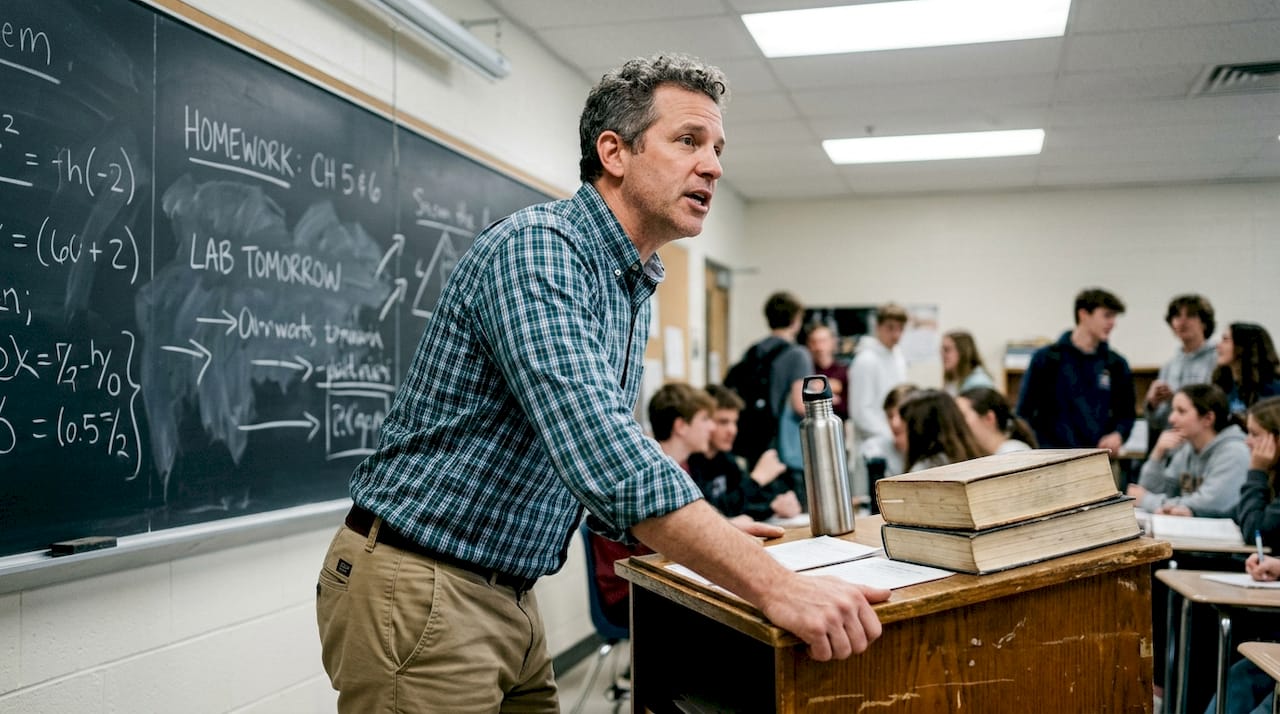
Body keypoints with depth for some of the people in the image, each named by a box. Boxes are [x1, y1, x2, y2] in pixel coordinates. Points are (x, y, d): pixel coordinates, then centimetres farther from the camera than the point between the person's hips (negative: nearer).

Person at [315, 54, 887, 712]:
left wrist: (715, 537, 7)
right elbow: (600, 452, -33)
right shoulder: (536, 247, -20)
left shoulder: (632, 291, 11)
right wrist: (773, 586, -33)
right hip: (418, 591, -9)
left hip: (509, 598, 9)